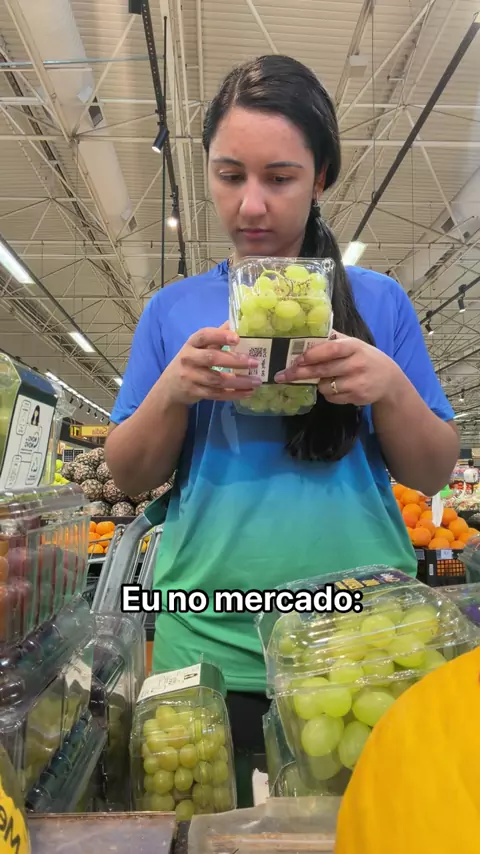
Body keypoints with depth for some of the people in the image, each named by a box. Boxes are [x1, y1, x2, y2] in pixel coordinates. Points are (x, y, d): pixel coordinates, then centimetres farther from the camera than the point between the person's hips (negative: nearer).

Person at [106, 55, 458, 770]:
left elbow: (434, 474, 2)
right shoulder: (173, 310, 1)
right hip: (208, 641, 1)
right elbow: (129, 476, 2)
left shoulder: (379, 301, 0)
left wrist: (392, 388, -17)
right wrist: (173, 391, -16)